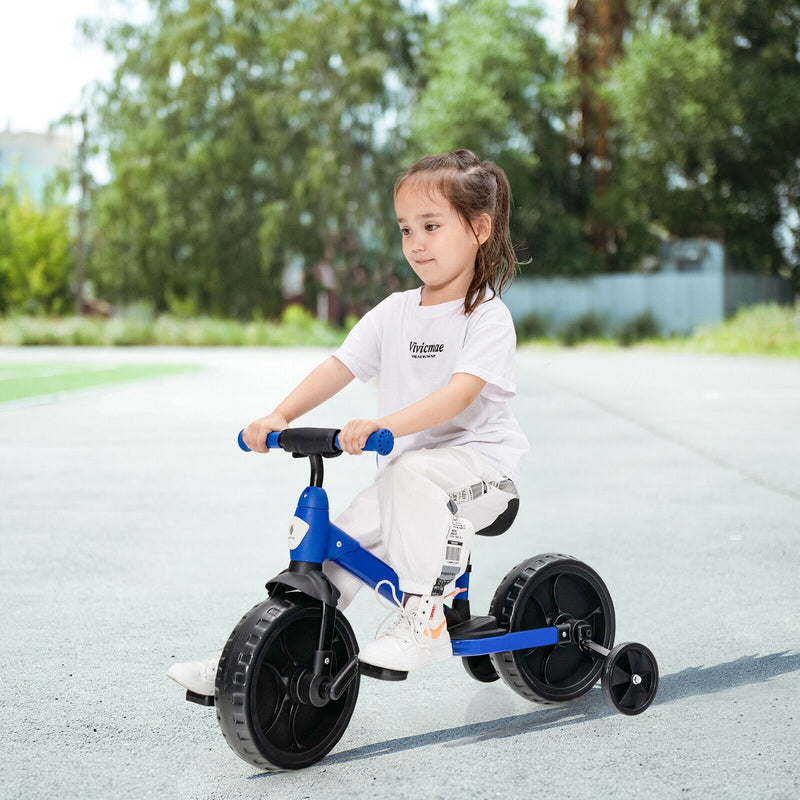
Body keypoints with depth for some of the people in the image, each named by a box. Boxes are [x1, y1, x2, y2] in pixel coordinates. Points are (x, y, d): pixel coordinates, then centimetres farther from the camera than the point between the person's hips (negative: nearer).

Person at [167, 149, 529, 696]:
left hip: (479, 462, -6)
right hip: (403, 472, 6)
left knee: (412, 473, -36)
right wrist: (279, 416, -17)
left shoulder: (488, 317, -11)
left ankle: (425, 618, -29)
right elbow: (338, 368, 1)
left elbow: (461, 392, -27)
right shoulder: (394, 312, 8)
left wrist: (384, 425, -42)